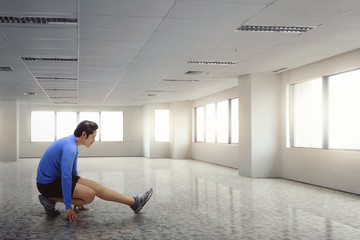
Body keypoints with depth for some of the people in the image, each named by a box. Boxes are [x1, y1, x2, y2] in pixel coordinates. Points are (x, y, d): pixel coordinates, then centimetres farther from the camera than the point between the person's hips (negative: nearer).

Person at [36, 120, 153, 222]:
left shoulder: (72, 145, 9)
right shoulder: (70, 147, -24)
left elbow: (72, 172, 21)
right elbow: (66, 177, -29)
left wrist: (77, 196, 28)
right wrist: (68, 207, -27)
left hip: (55, 178, 10)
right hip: (48, 184, -10)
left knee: (95, 186, 0)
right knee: (89, 195, -20)